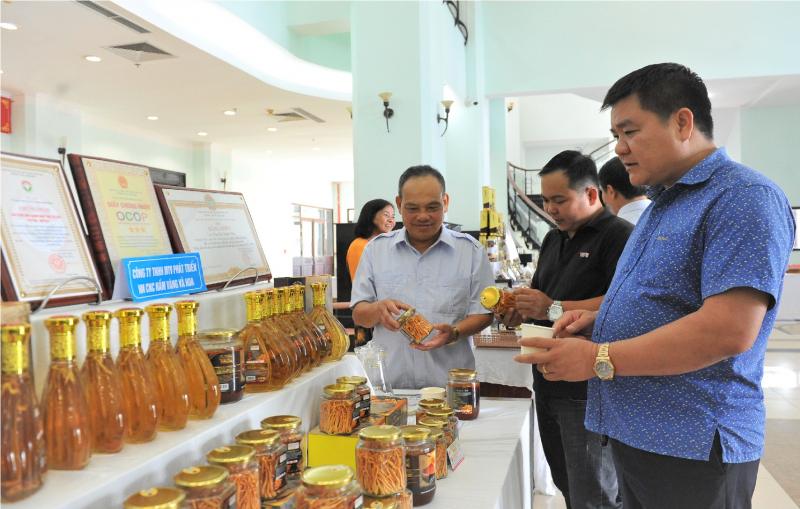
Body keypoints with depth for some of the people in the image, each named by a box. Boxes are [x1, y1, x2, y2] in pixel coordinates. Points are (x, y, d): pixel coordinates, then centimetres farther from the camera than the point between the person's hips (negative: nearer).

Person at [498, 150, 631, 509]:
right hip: (547, 384, 8)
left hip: (588, 392, -8)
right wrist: (516, 309, 2)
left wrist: (553, 309, -23)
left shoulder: (620, 235, -11)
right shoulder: (553, 239, 16)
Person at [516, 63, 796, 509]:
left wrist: (599, 358, -22)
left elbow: (731, 329, -26)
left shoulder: (744, 197, -16)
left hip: (691, 450, -9)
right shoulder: (662, 204, 16)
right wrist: (599, 319, 5)